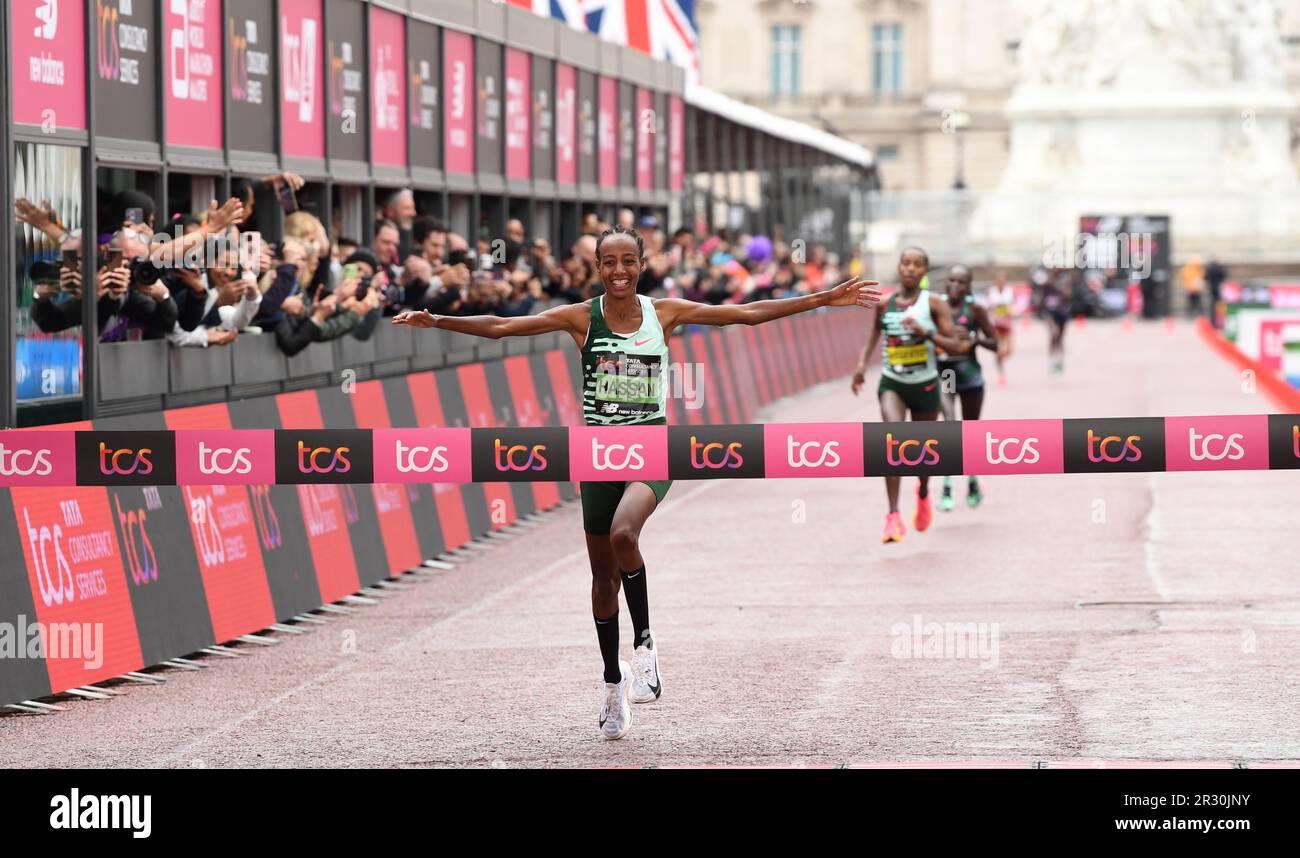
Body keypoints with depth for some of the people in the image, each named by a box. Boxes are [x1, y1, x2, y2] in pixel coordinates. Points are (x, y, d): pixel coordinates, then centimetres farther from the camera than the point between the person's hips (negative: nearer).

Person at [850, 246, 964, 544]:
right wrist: (862, 364, 0)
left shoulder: (934, 304, -8)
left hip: (926, 385, 0)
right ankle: (893, 516, -26)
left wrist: (926, 333, -26)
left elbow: (956, 345, -12)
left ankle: (923, 493, 51)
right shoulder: (884, 303, -1)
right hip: (892, 384, 0)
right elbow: (874, 337, 16)